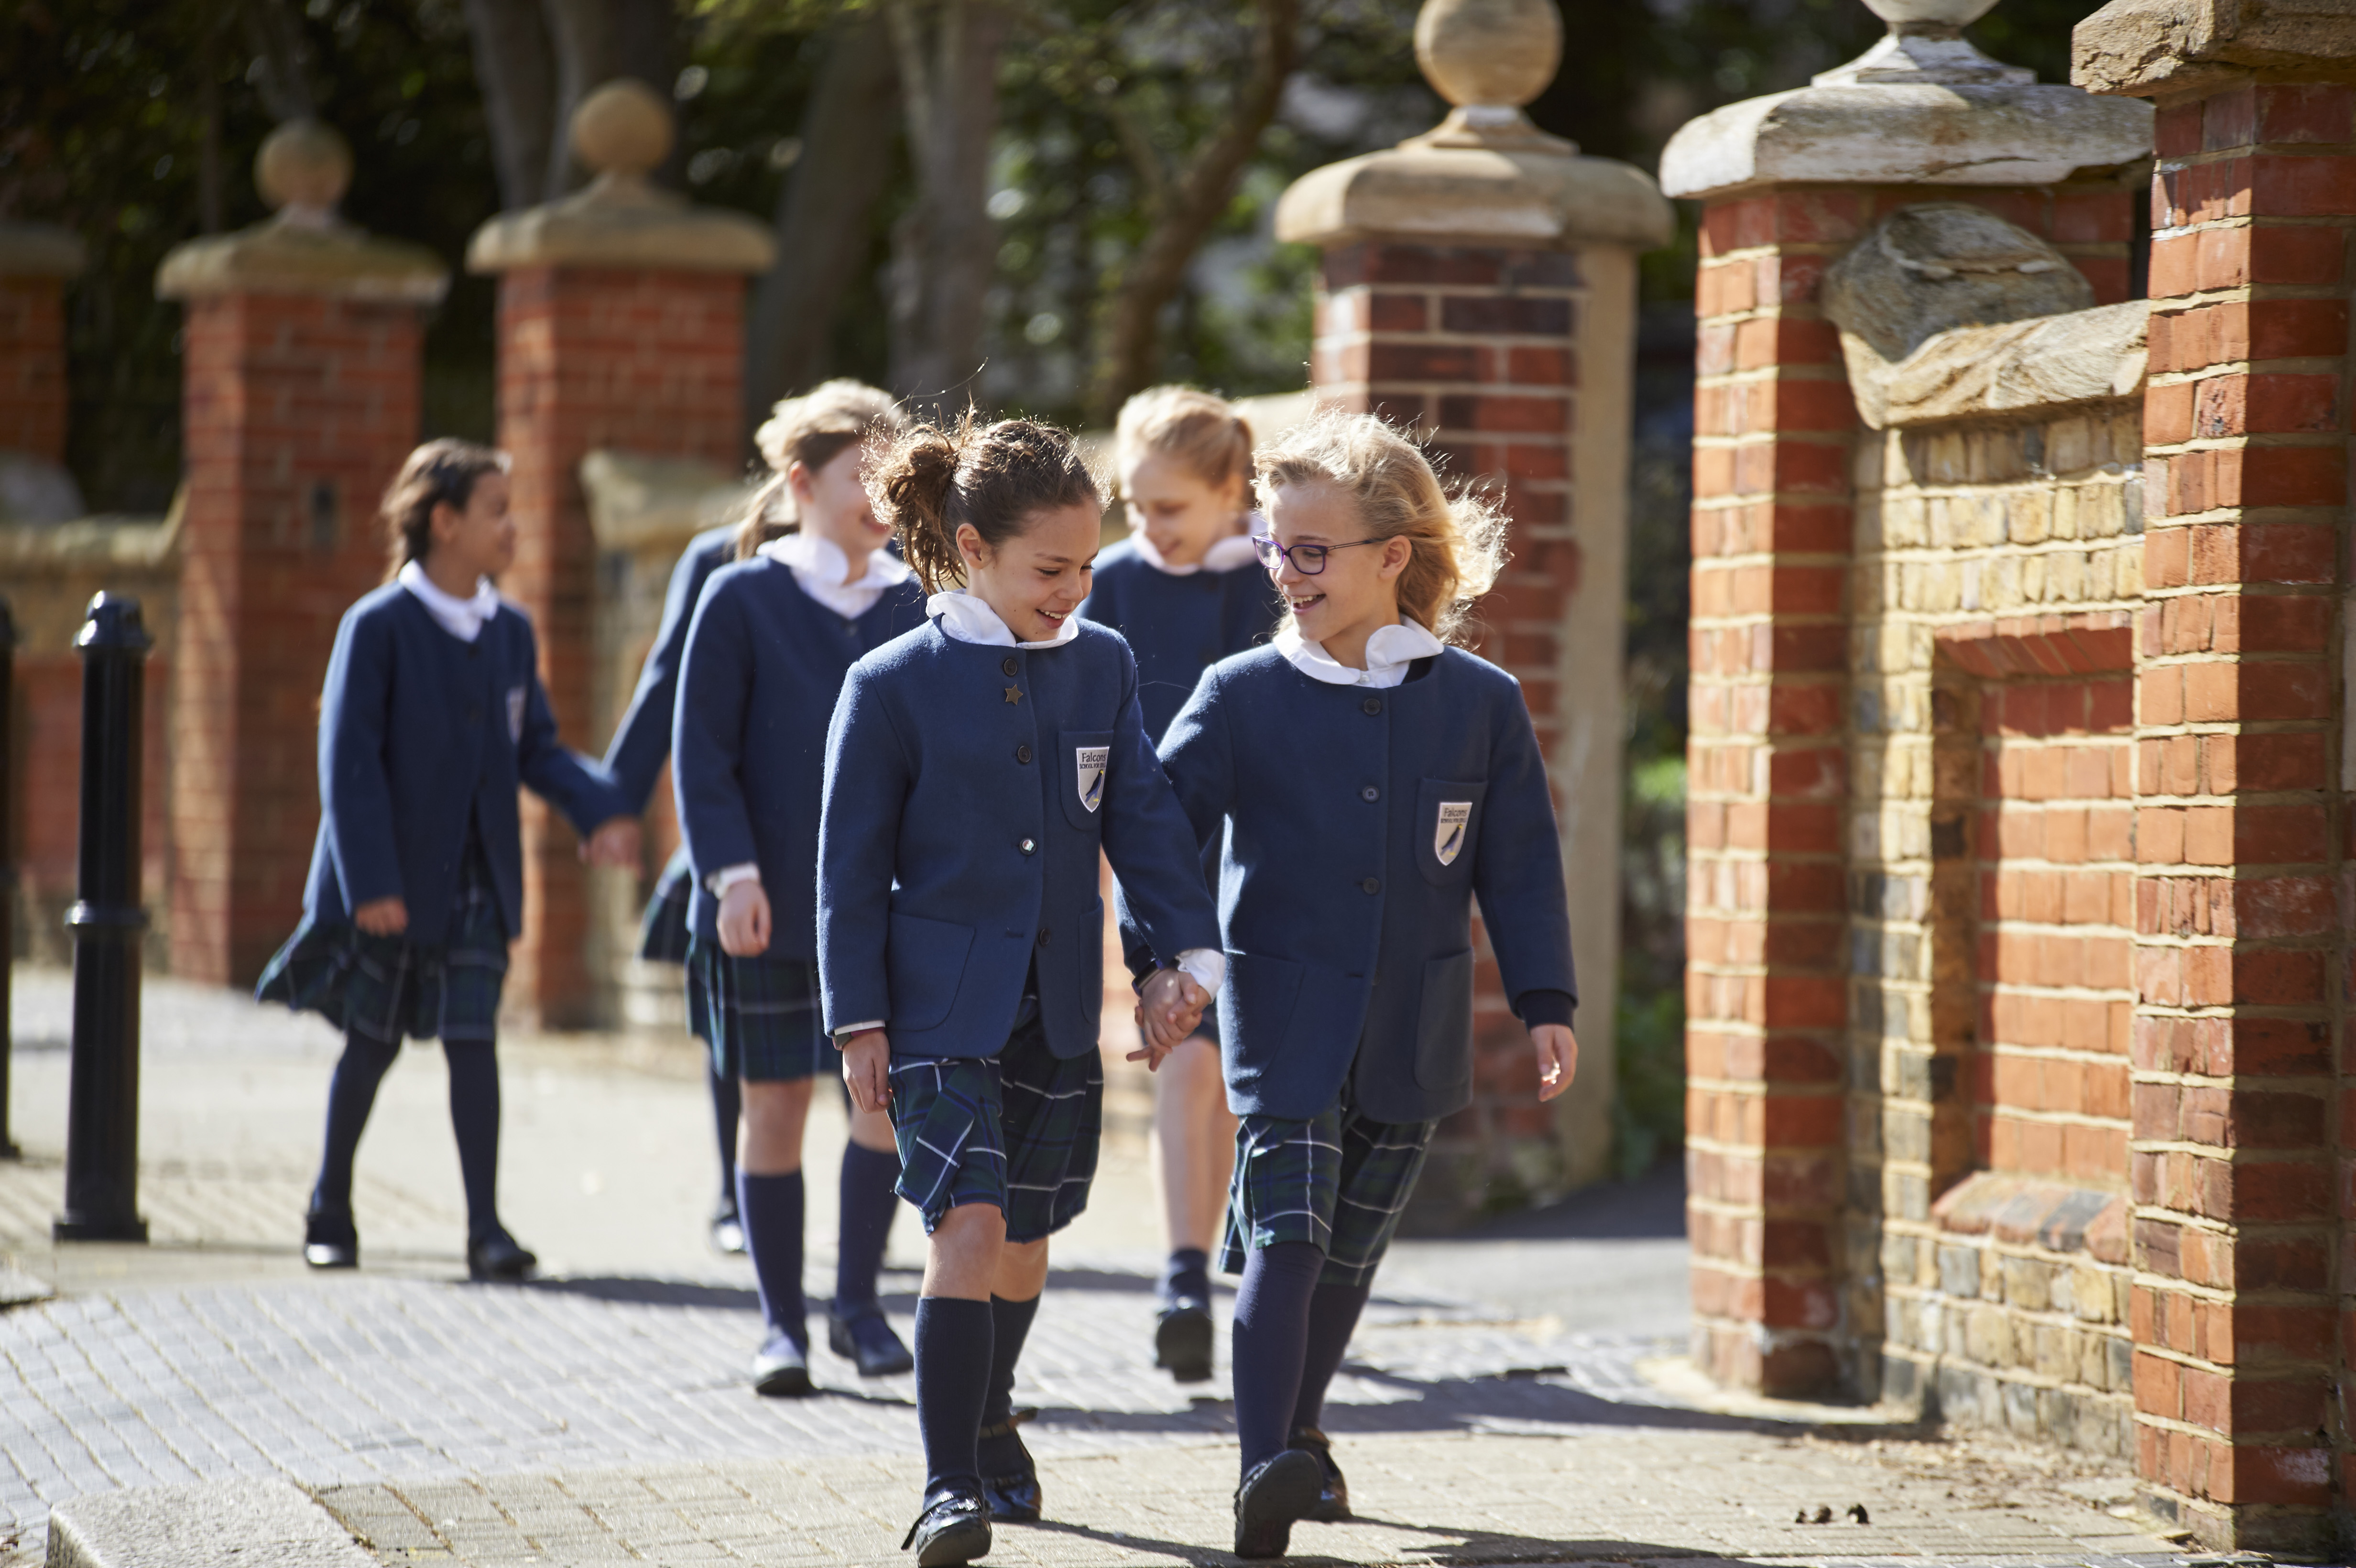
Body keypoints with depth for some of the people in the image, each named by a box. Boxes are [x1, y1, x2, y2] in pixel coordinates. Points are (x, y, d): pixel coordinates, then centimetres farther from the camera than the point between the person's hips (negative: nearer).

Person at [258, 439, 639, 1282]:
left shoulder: (510, 631, 7)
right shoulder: (378, 627, -10)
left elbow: (536, 747, 8)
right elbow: (349, 760, -12)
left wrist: (599, 806, -11)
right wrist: (370, 884, -18)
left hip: (475, 879, 4)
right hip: (391, 879, -4)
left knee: (473, 1042, -4)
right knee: (371, 1045, 8)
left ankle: (485, 1228, -4)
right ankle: (331, 1210, 26)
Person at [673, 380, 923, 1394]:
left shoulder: (917, 604, 5)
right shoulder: (742, 600, -3)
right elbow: (702, 752, -4)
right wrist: (732, 874, -13)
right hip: (772, 905, -2)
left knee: (889, 1091, -5)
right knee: (775, 1107, 3)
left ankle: (857, 1303, 11)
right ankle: (782, 1325, 14)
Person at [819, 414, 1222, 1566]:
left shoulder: (1102, 664, 5)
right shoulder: (894, 684, -7)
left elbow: (1144, 821, 5)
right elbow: (853, 863, -4)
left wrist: (1185, 952, -7)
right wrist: (858, 1020, -7)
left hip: (1058, 1007, 5)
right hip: (941, 1003, -5)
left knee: (1026, 1235, 15)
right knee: (970, 1225, -18)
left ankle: (988, 1424, 40)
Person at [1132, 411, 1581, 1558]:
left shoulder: (1479, 704, 1)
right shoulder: (1242, 696, -3)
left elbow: (1519, 864, 6)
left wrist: (1546, 1003, 4)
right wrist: (1158, 958, -9)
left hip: (1413, 1032, 2)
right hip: (1283, 1019, -2)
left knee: (1351, 1250, 14)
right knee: (1285, 1236, -17)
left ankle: (1299, 1430, 33)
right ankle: (1266, 1469, -23)